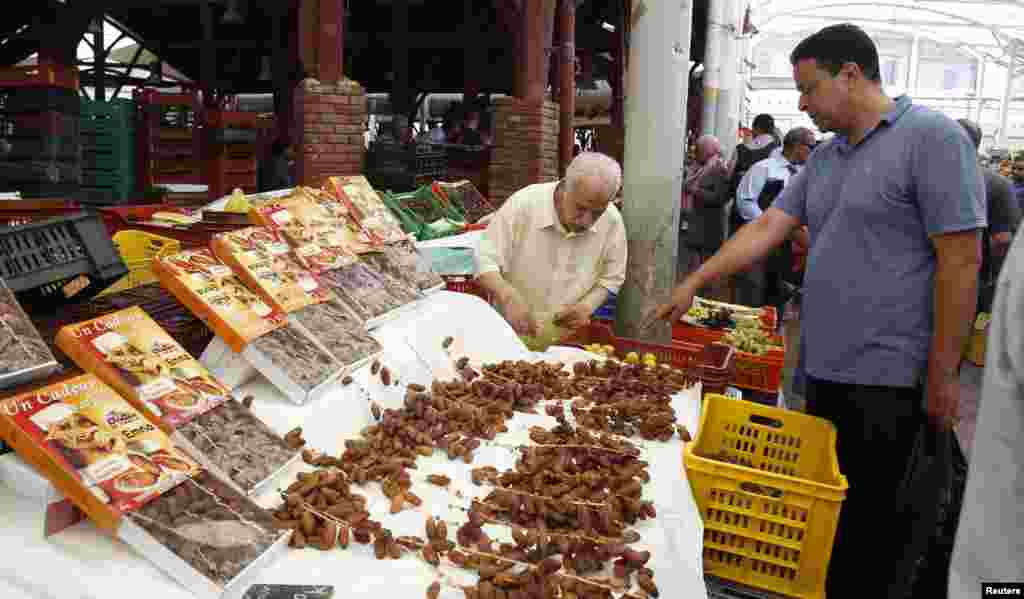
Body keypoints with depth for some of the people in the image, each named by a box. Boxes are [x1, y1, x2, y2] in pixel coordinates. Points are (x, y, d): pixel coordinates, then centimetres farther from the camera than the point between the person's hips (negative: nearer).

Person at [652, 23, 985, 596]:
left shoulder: (931, 137, -12)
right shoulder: (825, 158, 12)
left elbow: (961, 260, -15)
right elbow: (766, 228, 13)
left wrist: (943, 375, -14)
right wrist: (694, 283, 8)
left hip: (886, 377, -7)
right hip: (823, 367, 7)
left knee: (866, 523, 5)